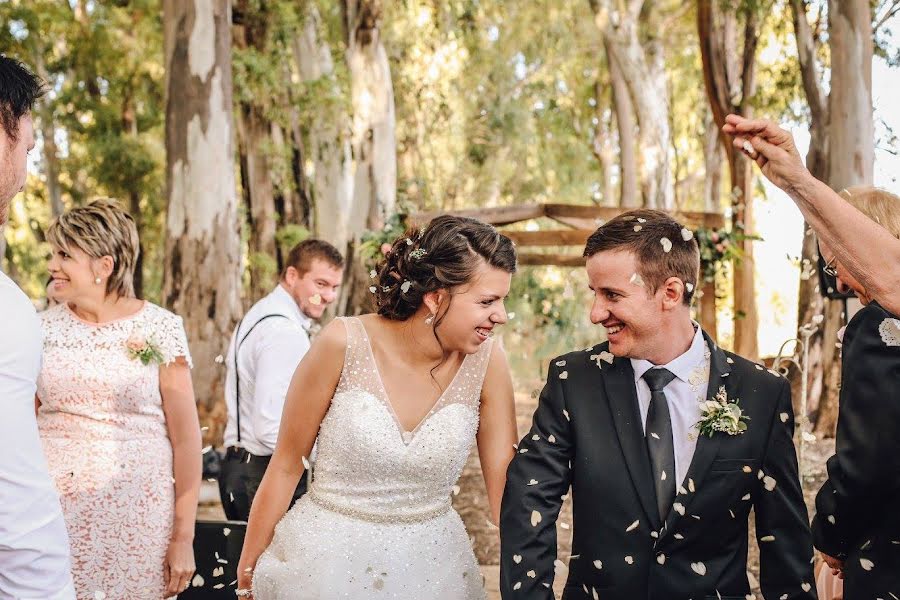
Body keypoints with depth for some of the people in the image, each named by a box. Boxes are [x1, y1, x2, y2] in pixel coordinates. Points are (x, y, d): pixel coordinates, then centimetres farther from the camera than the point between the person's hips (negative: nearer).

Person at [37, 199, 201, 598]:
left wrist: (184, 537, -7)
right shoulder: (43, 327, 5)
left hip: (136, 516, -2)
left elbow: (186, 437, -5)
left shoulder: (160, 329, -4)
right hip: (54, 512, 3)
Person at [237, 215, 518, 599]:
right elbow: (286, 467, -7)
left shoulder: (487, 363, -11)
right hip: (324, 562, -2)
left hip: (430, 568, 2)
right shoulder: (344, 344, -17)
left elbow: (506, 485, -5)